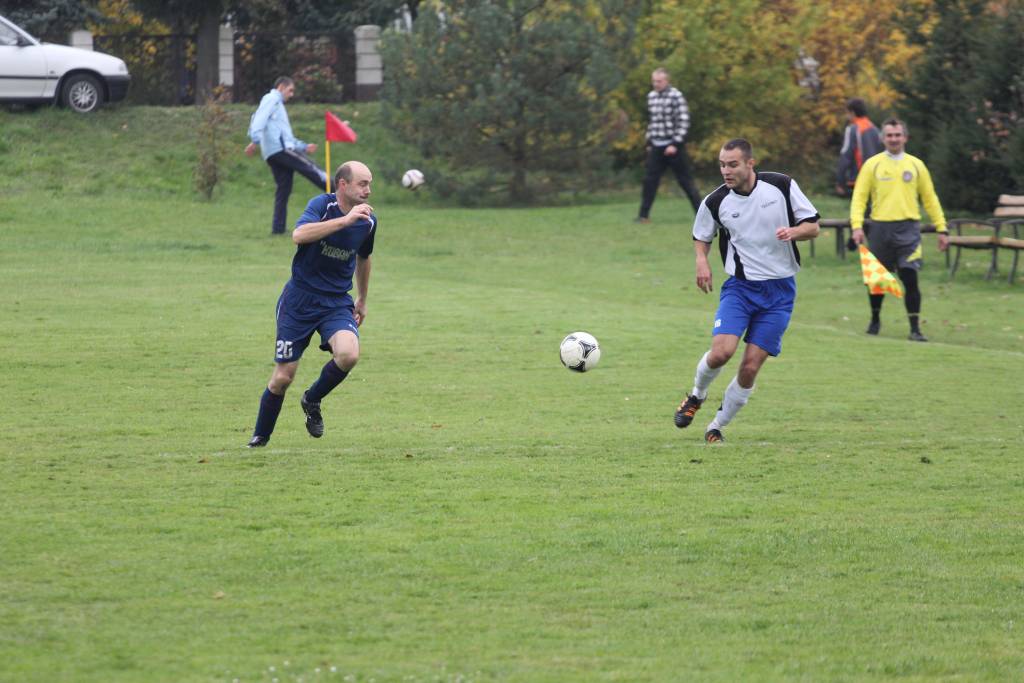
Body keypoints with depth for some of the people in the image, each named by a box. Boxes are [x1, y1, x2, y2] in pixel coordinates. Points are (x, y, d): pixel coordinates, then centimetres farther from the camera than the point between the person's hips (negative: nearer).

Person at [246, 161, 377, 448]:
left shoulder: (368, 220, 1)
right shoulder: (322, 205, -15)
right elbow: (299, 234, -36)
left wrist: (363, 300, 29)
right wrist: (345, 220, -39)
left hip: (337, 302, 3)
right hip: (300, 300, -3)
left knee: (348, 354, -26)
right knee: (282, 378, -2)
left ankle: (312, 401, 4)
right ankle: (260, 437, 22)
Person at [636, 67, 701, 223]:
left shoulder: (676, 96, -10)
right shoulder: (651, 96, 10)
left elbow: (684, 121, -13)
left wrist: (675, 144, -17)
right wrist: (649, 142, 15)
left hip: (673, 147, -6)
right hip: (656, 146, 6)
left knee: (685, 181, -2)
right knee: (649, 181, 0)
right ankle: (644, 215, 6)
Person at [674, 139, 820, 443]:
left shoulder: (782, 186, -6)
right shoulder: (715, 202, -5)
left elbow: (813, 227, 2)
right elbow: (702, 237, 14)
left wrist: (793, 231, -20)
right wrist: (702, 261, -7)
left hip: (779, 290, 0)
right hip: (739, 286, 0)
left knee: (750, 367, -6)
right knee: (721, 351, -21)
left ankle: (717, 427, 13)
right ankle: (697, 395, 12)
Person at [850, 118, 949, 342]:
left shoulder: (915, 165, 9)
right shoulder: (872, 165, 5)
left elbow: (930, 199, 13)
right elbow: (859, 196, 2)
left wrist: (942, 229, 10)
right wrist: (857, 225, -12)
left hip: (908, 228, 0)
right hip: (880, 227, 0)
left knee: (910, 278, -10)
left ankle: (915, 328, -6)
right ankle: (875, 320, 30)